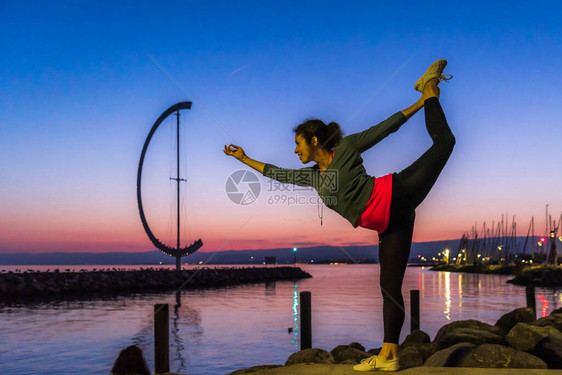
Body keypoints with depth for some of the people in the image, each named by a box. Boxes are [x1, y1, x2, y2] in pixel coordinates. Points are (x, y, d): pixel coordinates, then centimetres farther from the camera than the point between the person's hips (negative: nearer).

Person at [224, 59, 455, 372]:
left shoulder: (346, 147, 0)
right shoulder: (314, 176, 17)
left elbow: (385, 127, 4)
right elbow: (278, 174, 27)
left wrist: (418, 104, 3)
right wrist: (244, 158, 31)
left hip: (396, 195, -5)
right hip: (388, 225, 5)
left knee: (444, 141, -5)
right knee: (390, 288, 2)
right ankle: (389, 356, 4)